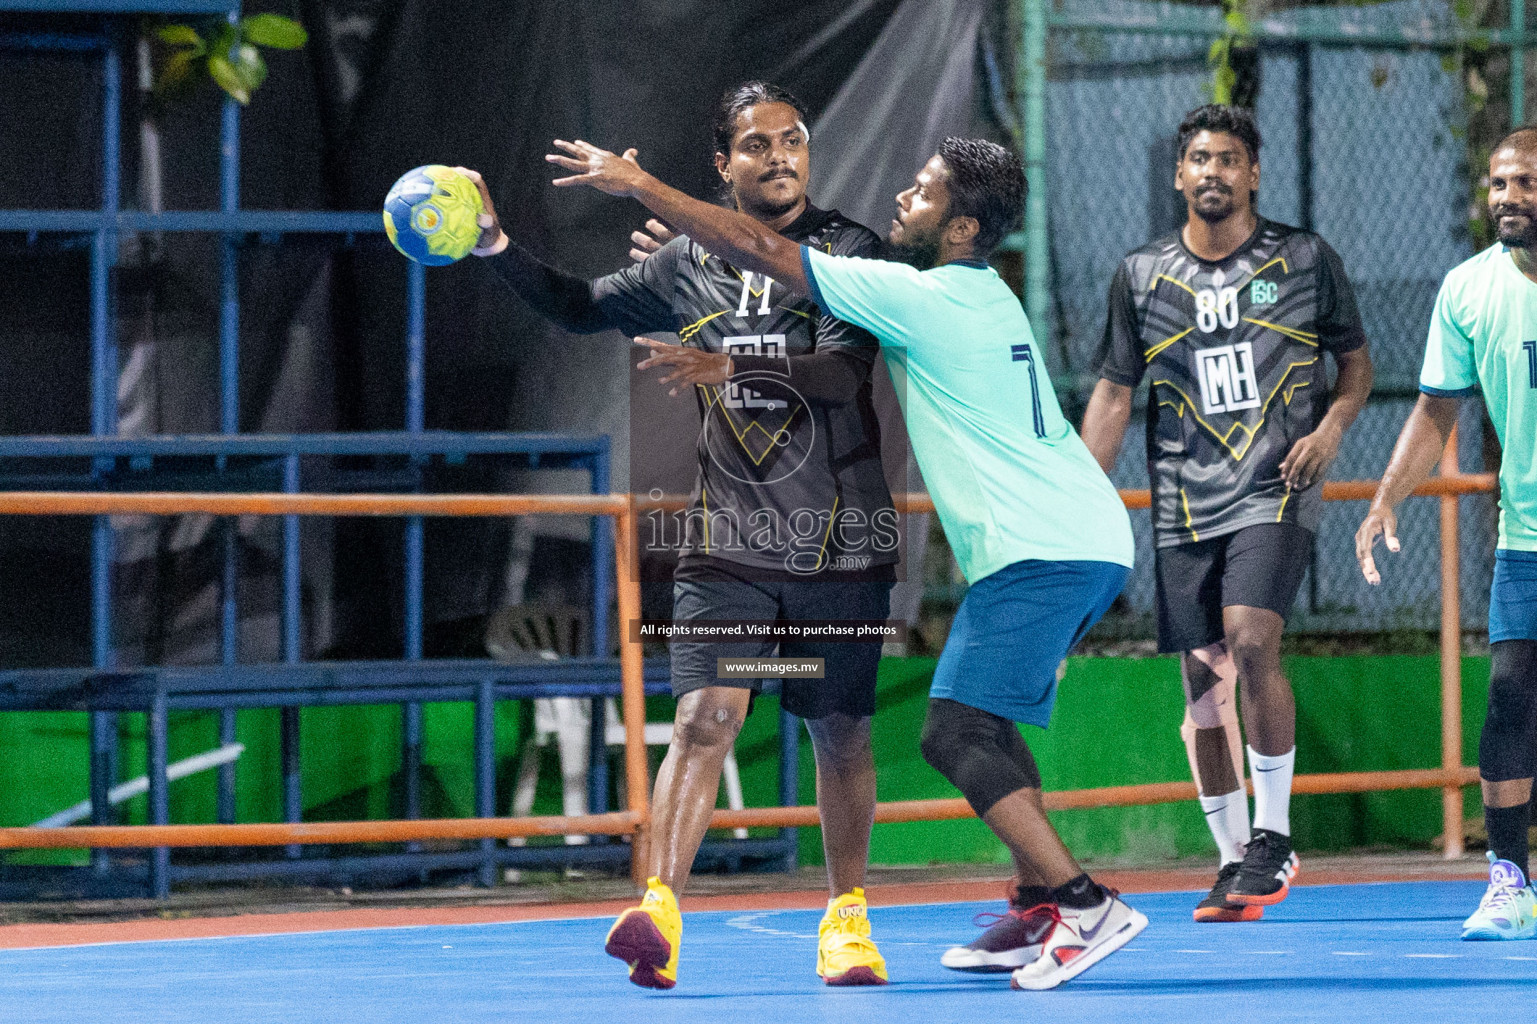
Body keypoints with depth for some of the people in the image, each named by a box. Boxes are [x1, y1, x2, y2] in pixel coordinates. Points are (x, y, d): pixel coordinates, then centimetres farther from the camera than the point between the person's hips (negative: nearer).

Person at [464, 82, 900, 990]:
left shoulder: (849, 252, -3)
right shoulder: (689, 265, 8)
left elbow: (845, 369, -18)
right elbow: (582, 307, 21)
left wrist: (734, 368, -32)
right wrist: (495, 244, 6)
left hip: (841, 541, -1)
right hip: (729, 543, 1)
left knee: (841, 735, 6)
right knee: (705, 716, -15)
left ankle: (848, 922, 22)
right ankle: (659, 916, -27)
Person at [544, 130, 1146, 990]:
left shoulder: (920, 298, -10)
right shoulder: (984, 297, 17)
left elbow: (764, 251, -8)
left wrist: (638, 185, -2)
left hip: (1039, 552, -10)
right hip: (1091, 540, 10)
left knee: (957, 733, -10)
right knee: (983, 722, 19)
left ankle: (1086, 908, -19)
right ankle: (1040, 906, 17)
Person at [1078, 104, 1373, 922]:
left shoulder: (1304, 260, 4)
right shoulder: (1141, 276, 7)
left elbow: (1356, 361, 14)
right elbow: (1113, 394, 11)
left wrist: (1330, 427, -6)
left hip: (1275, 490, -3)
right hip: (1183, 503, 3)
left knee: (1251, 640, -21)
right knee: (1202, 675, 1)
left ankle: (1273, 836, -8)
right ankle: (1233, 860, 11)